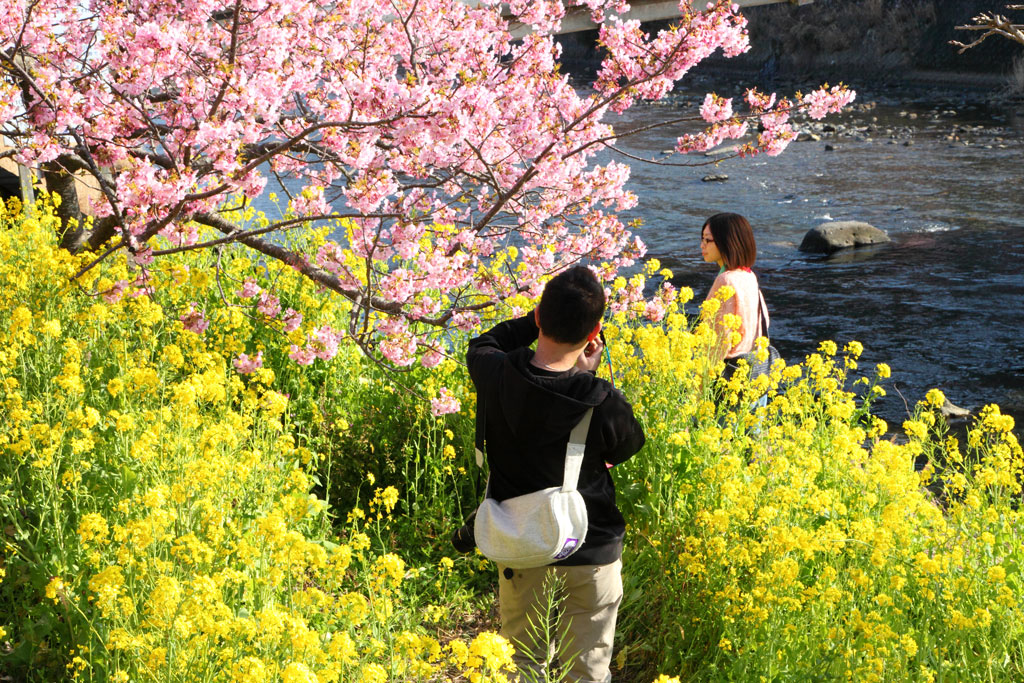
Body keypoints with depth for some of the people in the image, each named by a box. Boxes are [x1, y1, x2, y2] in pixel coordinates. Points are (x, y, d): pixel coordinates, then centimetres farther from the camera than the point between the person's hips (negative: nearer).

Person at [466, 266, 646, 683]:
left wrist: (546, 317, 3)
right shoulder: (603, 404, -26)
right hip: (592, 553, -3)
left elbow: (481, 346, 8)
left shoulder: (495, 377, -18)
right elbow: (628, 447, -3)